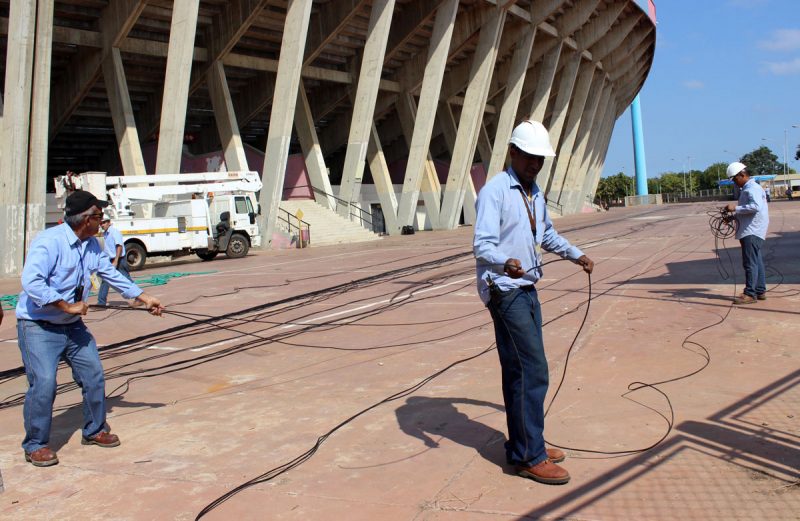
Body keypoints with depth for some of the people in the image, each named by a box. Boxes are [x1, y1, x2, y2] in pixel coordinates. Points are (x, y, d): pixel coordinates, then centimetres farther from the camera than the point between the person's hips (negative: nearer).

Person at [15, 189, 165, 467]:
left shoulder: (92, 245, 6)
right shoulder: (49, 241, -21)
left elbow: (111, 274, 16)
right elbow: (31, 282, -31)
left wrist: (144, 298, 15)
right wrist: (67, 306, -27)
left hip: (73, 325, 8)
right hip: (39, 326, -8)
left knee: (94, 376, 8)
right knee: (43, 383, -14)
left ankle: (94, 430, 27)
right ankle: (35, 445, 5)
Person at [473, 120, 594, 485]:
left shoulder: (535, 192, 14)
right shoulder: (495, 190, -14)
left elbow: (547, 234, 31)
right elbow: (482, 245, -24)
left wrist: (576, 255, 29)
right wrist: (505, 263, -42)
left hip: (528, 290, 9)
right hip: (505, 292, -9)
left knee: (520, 372, 13)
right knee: (532, 371, -10)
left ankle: (524, 444, 23)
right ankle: (529, 457, -1)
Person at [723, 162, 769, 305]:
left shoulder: (752, 188, -13)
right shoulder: (746, 189, 20)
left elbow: (755, 206, -28)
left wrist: (736, 208, -22)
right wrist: (733, 215, 13)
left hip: (752, 232, -11)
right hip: (750, 231, 11)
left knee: (750, 263, -10)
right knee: (756, 262, 13)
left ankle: (750, 294, -8)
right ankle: (760, 291, 20)